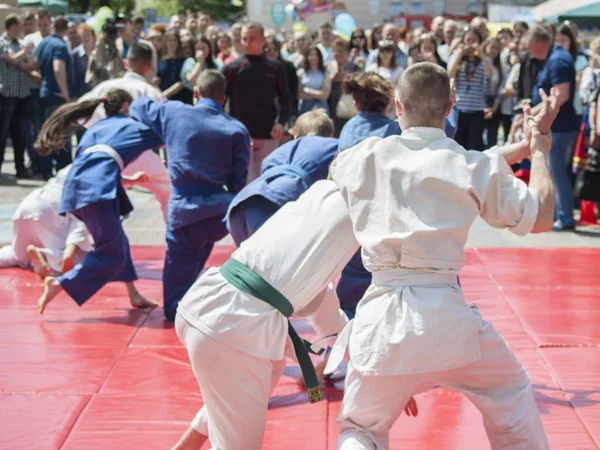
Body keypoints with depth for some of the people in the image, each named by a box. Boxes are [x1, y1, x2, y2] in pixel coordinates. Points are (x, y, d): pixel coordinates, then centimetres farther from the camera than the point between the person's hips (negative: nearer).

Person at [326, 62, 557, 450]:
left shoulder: (365, 157, 3)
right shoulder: (475, 167, -2)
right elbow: (541, 218, 7)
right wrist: (540, 142, 19)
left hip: (381, 321, 1)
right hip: (444, 314, -1)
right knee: (511, 396, 28)